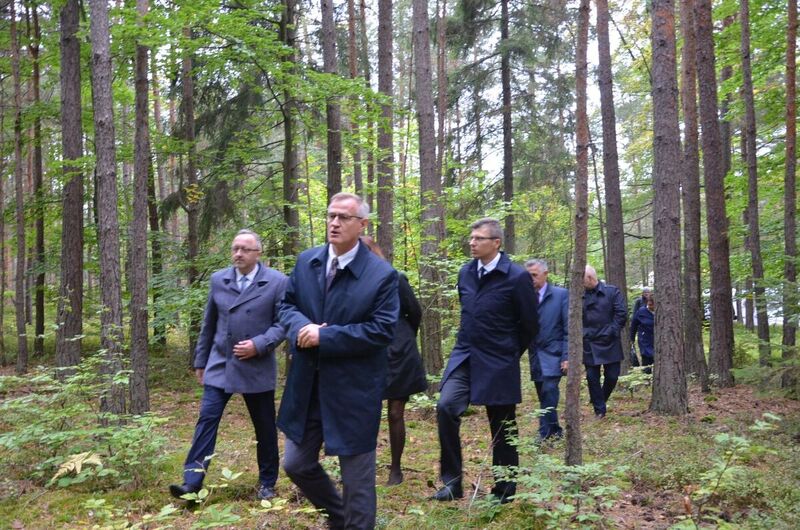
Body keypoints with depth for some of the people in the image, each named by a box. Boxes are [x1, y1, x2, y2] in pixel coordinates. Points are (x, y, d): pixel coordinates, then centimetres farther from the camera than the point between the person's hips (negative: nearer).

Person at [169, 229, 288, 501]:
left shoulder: (277, 282, -6)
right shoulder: (218, 280, 6)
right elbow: (209, 324, 12)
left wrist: (259, 344, -19)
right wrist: (200, 361, 13)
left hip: (257, 367, -2)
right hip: (220, 364, 3)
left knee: (265, 427, 7)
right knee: (206, 419, -6)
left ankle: (267, 483, 22)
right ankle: (192, 481, -2)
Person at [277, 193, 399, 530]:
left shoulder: (382, 274, -13)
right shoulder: (306, 261, 5)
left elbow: (382, 330, -17)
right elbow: (287, 304, 10)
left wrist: (324, 336, -21)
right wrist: (301, 327, -14)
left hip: (353, 390, -6)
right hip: (307, 385, 6)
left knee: (357, 477, 7)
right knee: (296, 465, 17)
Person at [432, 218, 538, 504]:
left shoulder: (517, 277, -12)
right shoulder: (465, 273, 5)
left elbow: (529, 325, -3)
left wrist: (509, 354, 6)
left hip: (498, 363, -4)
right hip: (464, 357, 4)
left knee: (502, 427, 6)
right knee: (446, 407, -16)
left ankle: (504, 490, 22)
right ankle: (452, 481, -5)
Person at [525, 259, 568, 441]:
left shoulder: (561, 294, -3)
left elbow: (568, 328, -6)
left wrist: (567, 356, -12)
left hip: (553, 354, -4)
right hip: (535, 356, 5)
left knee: (549, 391, -17)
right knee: (544, 395, 10)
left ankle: (545, 433, -11)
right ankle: (555, 430, 23)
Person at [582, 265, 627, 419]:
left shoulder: (612, 292, -4)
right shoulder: (581, 295, 4)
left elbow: (622, 313, -7)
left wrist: (612, 332, -11)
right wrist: (582, 334, -2)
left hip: (609, 343, -2)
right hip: (589, 344, 2)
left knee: (612, 376, 3)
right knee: (592, 377, 0)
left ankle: (600, 401, 28)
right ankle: (599, 411, 11)